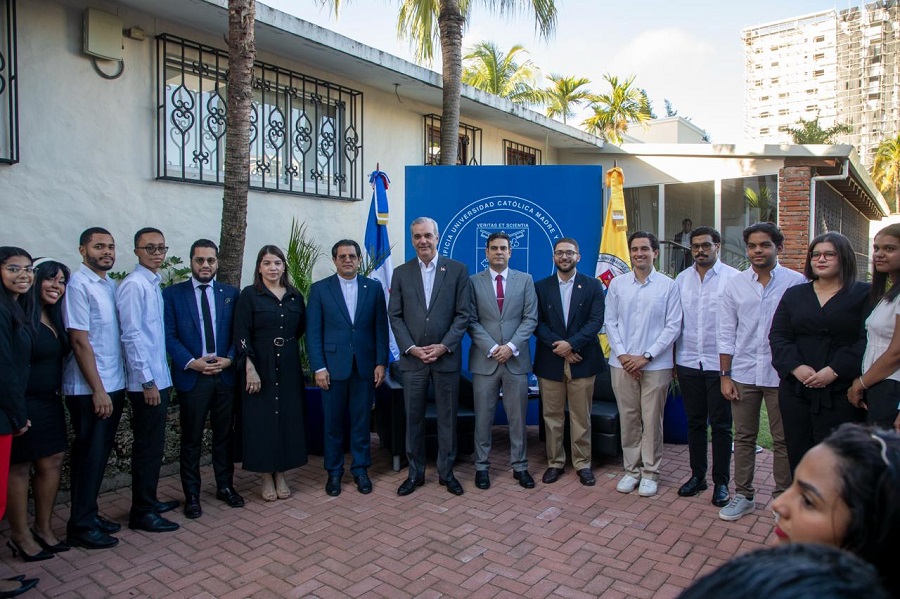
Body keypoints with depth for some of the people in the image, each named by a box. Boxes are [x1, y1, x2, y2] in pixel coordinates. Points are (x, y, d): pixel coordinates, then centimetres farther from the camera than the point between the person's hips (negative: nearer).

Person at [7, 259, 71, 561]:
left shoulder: (54, 317, 10)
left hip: (49, 403, 8)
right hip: (23, 404, -8)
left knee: (52, 463, 11)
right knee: (19, 468, 6)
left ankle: (43, 528, 26)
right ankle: (20, 534, 20)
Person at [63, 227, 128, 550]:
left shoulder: (110, 285, 10)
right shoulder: (79, 285, -13)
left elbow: (115, 336, 10)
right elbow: (80, 341, -16)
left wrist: (115, 386, 7)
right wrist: (98, 390, -16)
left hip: (114, 385, 7)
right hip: (89, 390, -7)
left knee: (100, 455, 16)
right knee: (89, 457, 3)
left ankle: (90, 514, 30)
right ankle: (81, 527, 17)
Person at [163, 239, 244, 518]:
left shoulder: (230, 294, 7)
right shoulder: (173, 293, 1)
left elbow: (238, 333, 6)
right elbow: (169, 335, -5)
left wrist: (229, 359, -10)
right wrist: (192, 362, -15)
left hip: (225, 375, 2)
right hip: (191, 377, -2)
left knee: (224, 435, 12)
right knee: (191, 439, 8)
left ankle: (225, 486, 26)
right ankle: (191, 494, 20)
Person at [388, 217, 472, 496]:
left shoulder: (457, 270, 1)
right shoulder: (401, 273, 5)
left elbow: (463, 314, -2)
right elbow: (395, 316, 3)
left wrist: (444, 346, -12)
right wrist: (411, 348, -9)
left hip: (446, 356, -1)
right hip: (412, 358, 1)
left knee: (447, 418, 8)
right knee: (413, 418, 9)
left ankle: (446, 472, 23)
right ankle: (415, 473, 24)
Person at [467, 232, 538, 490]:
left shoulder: (525, 280, 6)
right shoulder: (473, 282, 3)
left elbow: (530, 318, 0)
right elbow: (472, 321, -2)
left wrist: (511, 346, -11)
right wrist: (492, 348, -13)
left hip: (516, 359, 1)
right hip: (484, 360, -1)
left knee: (518, 417, 8)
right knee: (483, 417, 7)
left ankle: (520, 466, 21)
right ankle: (482, 466, 20)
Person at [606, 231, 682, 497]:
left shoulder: (668, 285, -1)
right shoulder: (617, 283, 5)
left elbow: (673, 326, -4)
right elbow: (610, 322, 5)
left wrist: (646, 356, -10)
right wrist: (622, 355, -6)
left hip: (656, 364, -2)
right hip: (622, 363, 2)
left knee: (652, 419, 4)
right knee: (628, 418, 9)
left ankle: (650, 472, 18)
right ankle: (632, 469, 22)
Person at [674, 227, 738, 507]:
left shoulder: (733, 278, -6)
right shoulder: (682, 279, 7)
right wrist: (672, 358, 7)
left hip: (719, 363, -4)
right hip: (688, 362, 4)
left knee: (721, 425, 7)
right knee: (694, 422, 14)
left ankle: (721, 482, 20)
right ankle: (697, 475, 27)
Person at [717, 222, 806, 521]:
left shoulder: (797, 282, -3)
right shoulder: (734, 284, 4)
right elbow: (726, 334, 5)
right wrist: (724, 376, 2)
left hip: (781, 374, -2)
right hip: (743, 373, 2)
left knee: (783, 440, 9)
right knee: (744, 437, 11)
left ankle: (783, 498, 26)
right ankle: (743, 495, 24)